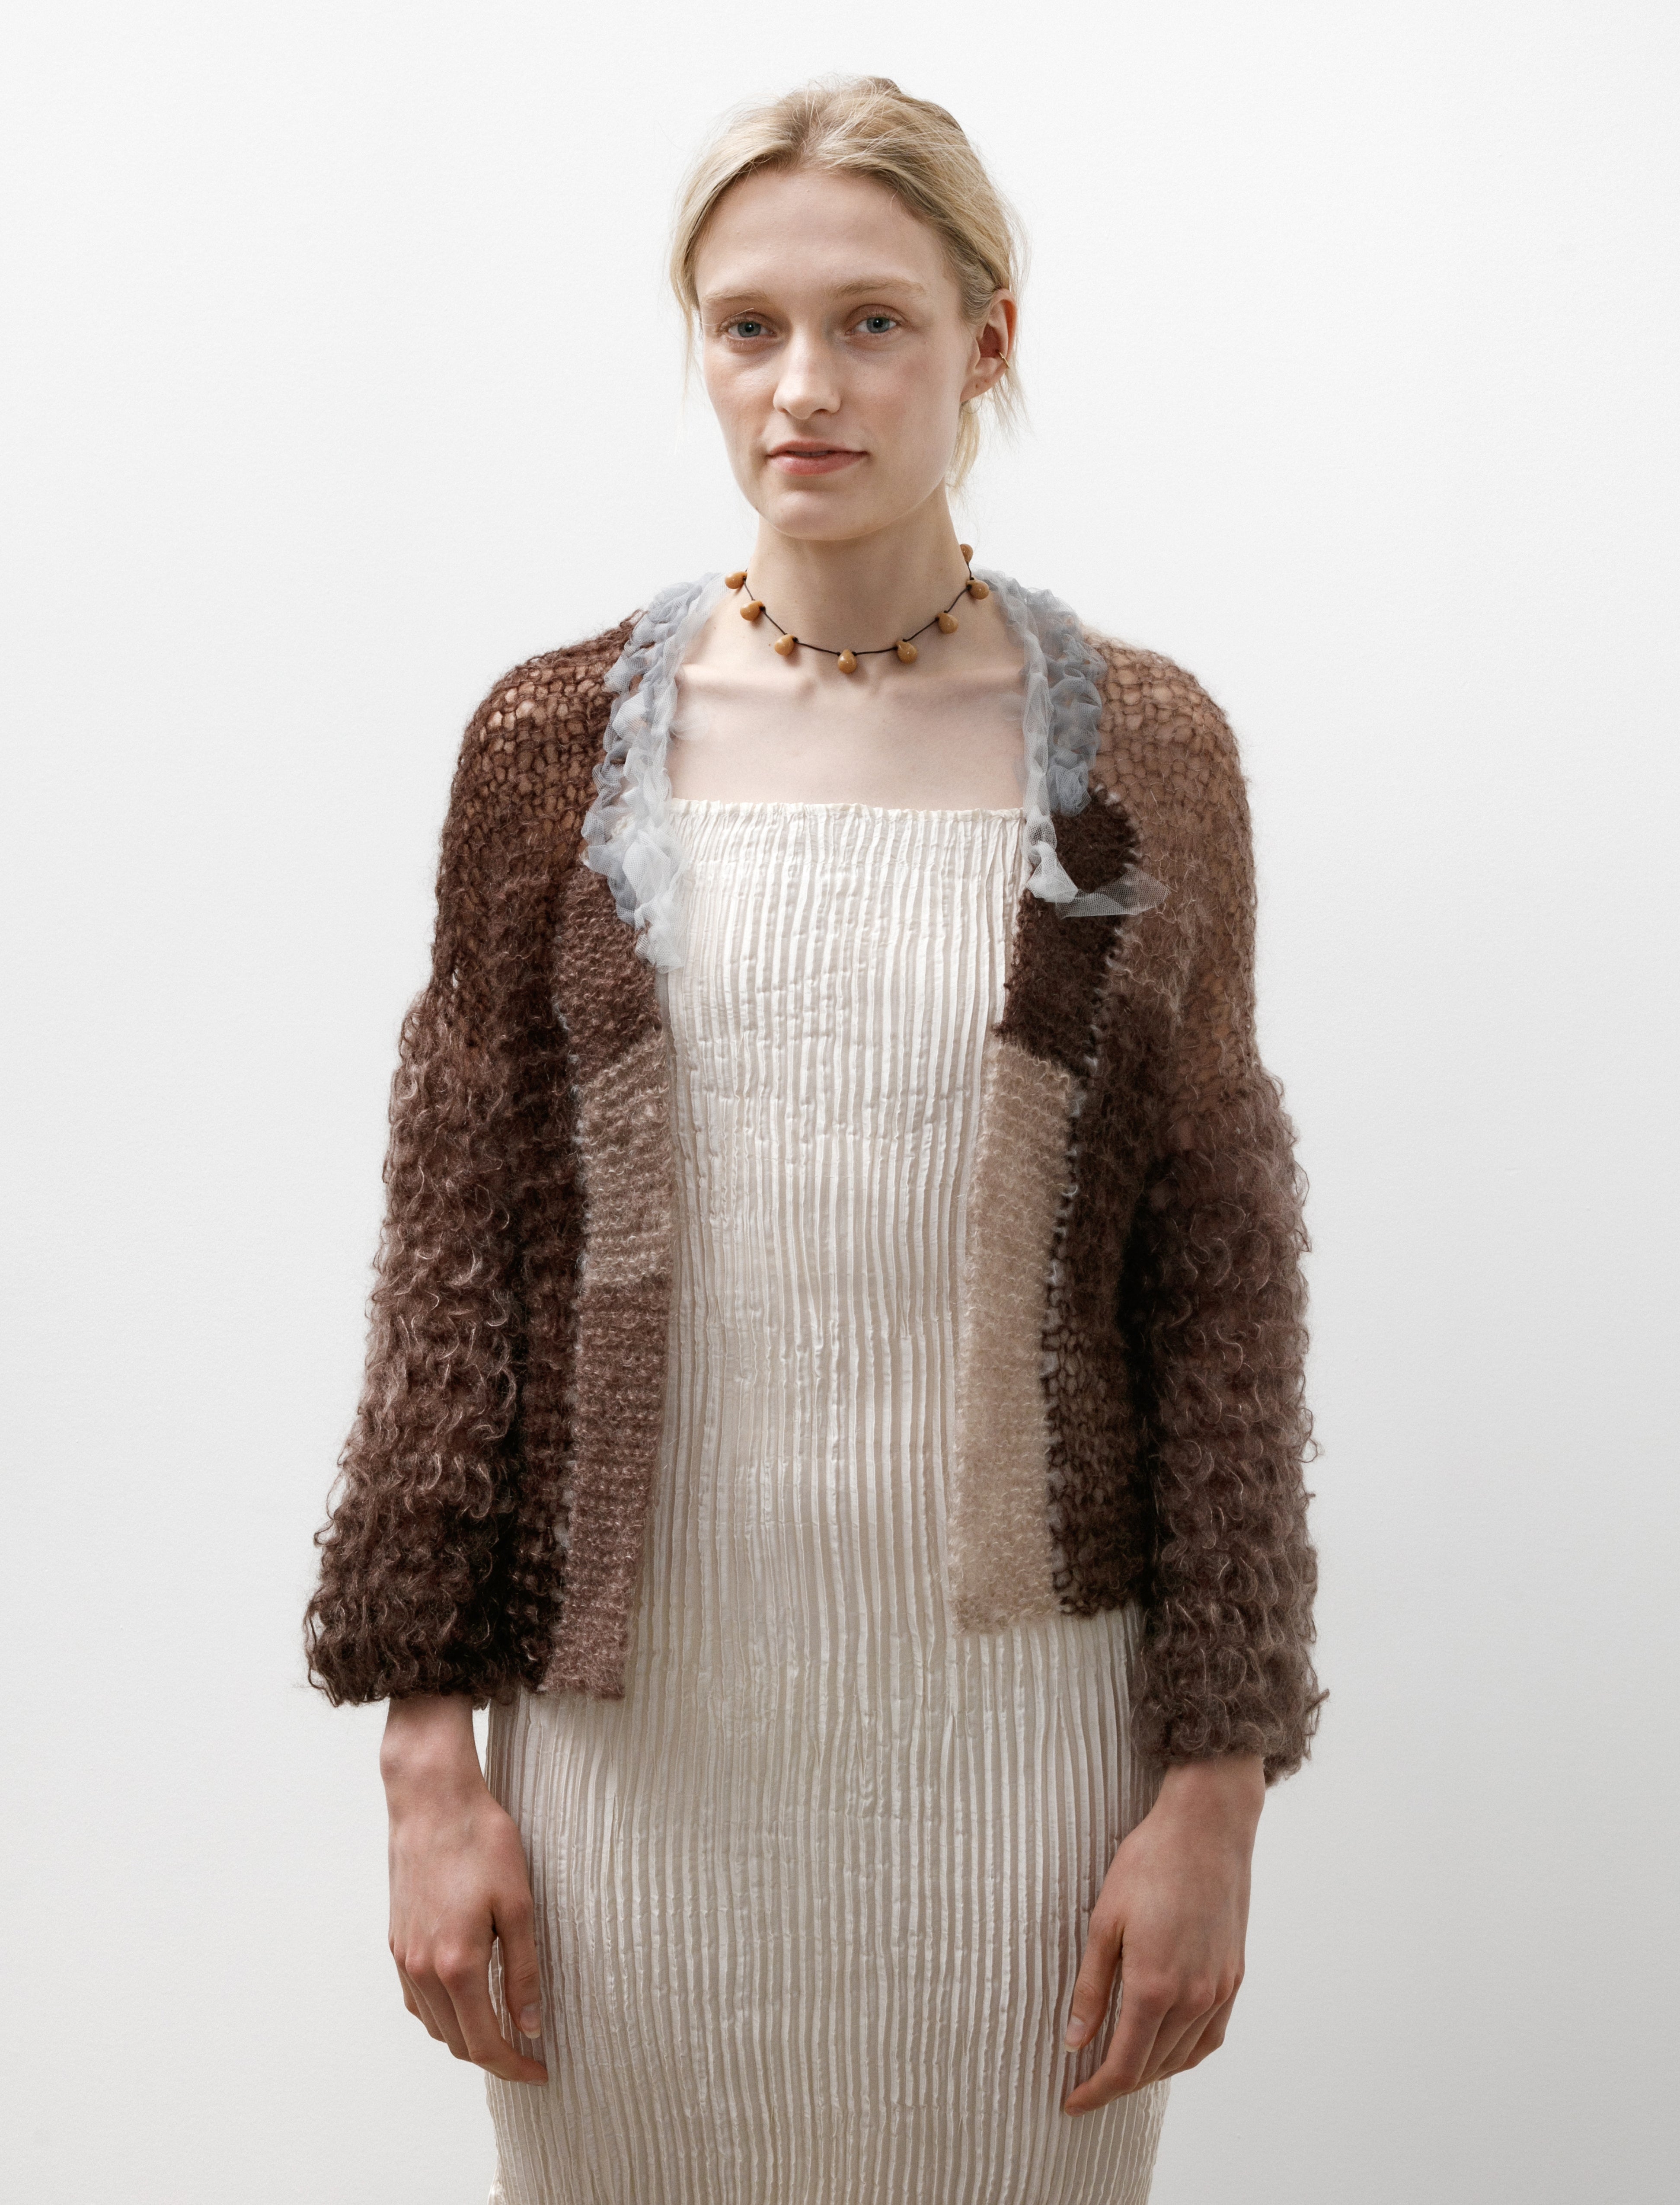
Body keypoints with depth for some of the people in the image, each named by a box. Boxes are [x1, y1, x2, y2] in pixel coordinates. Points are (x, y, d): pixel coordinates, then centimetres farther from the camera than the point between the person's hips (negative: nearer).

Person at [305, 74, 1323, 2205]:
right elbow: (456, 1250, 1)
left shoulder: (1144, 752, 0)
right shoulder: (558, 743, 0)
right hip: (635, 1711, 1)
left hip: (1017, 1713, 0)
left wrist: (1216, 1784, -3)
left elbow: (1222, 1285, 1)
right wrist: (427, 1754, -3)